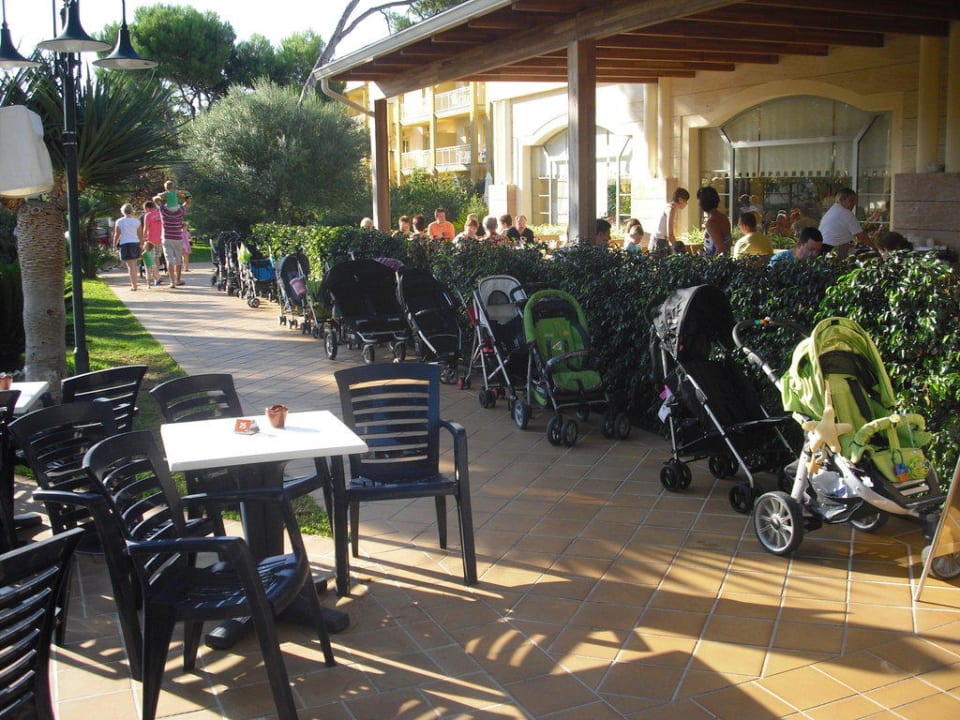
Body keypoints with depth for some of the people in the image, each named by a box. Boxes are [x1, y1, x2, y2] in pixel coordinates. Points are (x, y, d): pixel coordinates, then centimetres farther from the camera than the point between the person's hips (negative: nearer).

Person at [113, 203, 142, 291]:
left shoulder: (119, 221, -4)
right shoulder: (136, 221, 2)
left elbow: (116, 235, -3)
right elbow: (140, 235, 4)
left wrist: (114, 244, 9)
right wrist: (141, 244, 15)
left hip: (124, 244, -3)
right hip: (135, 244, 3)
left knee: (130, 265, -3)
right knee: (134, 265, 17)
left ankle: (134, 285, -7)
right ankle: (134, 283, 23)